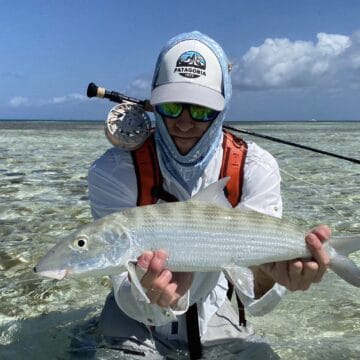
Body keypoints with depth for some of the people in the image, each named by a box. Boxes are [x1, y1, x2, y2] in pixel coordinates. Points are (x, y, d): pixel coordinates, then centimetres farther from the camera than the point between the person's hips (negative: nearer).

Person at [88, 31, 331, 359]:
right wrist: (157, 297, -46)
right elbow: (132, 303, -24)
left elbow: (255, 303, -20)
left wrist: (267, 277, -42)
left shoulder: (255, 168, -18)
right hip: (138, 325, -1)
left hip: (212, 316, 2)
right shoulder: (113, 172, -23)